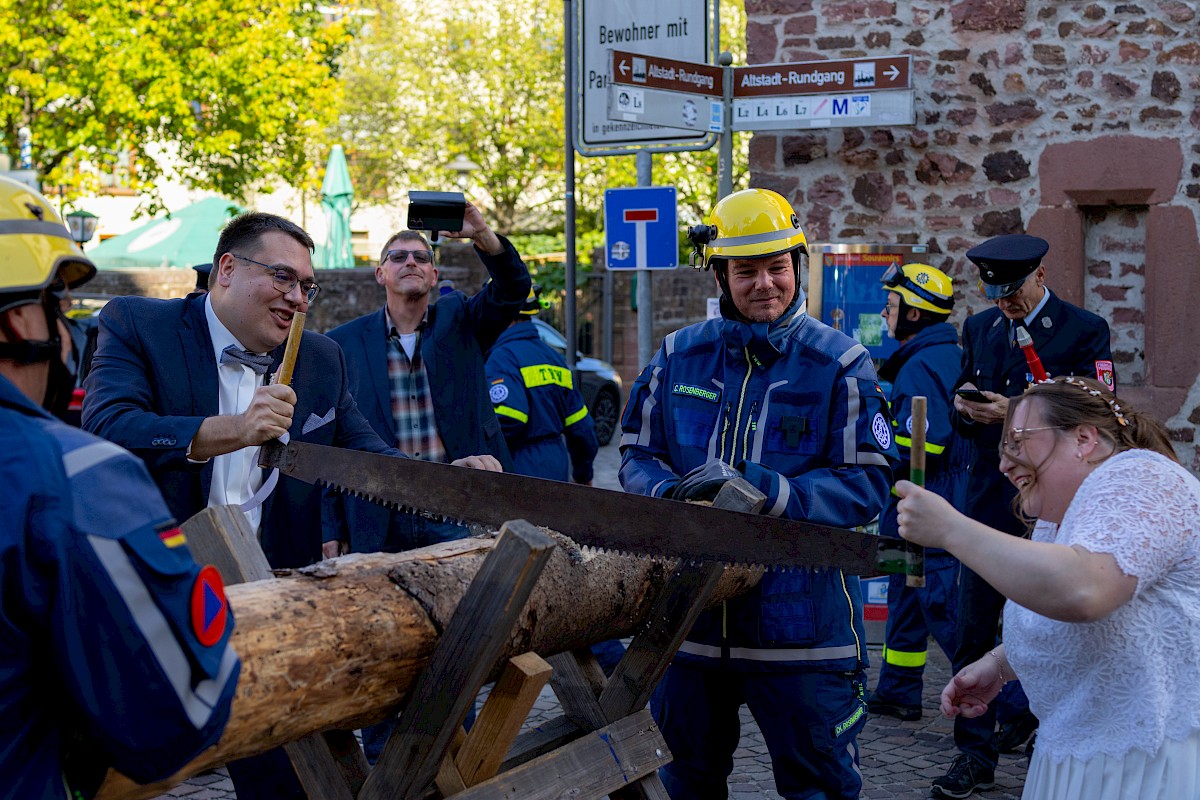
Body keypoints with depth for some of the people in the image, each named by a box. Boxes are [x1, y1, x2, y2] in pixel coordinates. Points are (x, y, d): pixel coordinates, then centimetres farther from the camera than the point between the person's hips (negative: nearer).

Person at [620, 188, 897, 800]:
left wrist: (759, 490, -23)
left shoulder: (839, 364, -5)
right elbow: (638, 455, 8)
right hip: (690, 609, 4)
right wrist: (673, 496, -15)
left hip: (800, 617, -3)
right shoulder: (678, 356, 6)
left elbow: (866, 482, -11)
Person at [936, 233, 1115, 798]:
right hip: (989, 499, 4)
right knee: (974, 630, 2)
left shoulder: (1084, 331, -3)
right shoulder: (979, 328, 12)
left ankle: (1024, 715, 24)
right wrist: (964, 407, -9)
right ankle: (975, 753, 9)